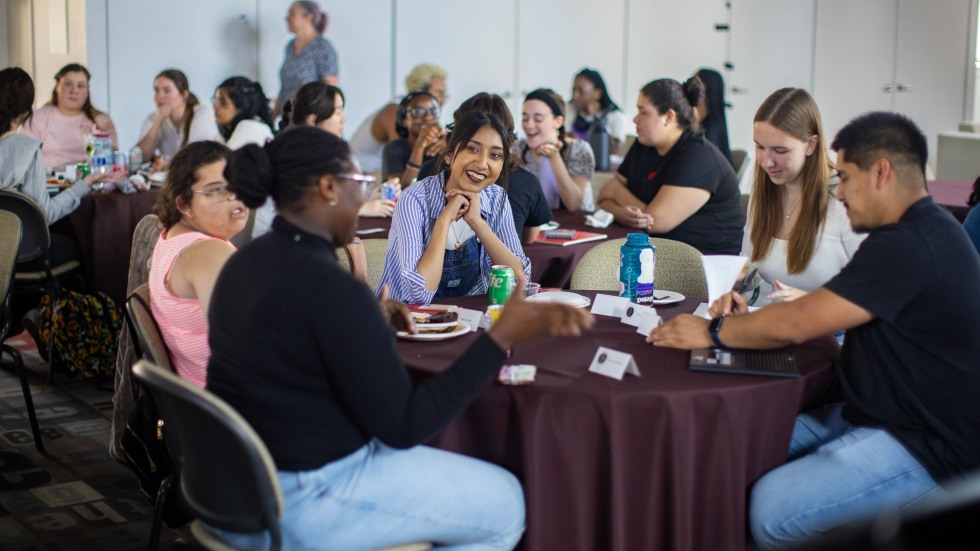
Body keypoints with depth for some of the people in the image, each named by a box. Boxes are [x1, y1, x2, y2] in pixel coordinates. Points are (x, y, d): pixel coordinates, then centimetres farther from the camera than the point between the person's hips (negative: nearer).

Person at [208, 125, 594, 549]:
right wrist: (502, 337, -20)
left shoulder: (247, 261, 1)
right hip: (301, 502, -9)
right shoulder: (332, 288, -26)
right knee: (504, 502, 7)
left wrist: (372, 317, 29)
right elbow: (403, 427, -21)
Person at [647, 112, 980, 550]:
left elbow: (796, 325, -23)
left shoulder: (908, 247, -24)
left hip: (928, 448, -10)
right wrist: (752, 318, 2)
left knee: (773, 508, -25)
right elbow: (818, 313, 16)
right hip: (880, 413, 10)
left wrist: (713, 331, -8)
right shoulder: (923, 230, 11)